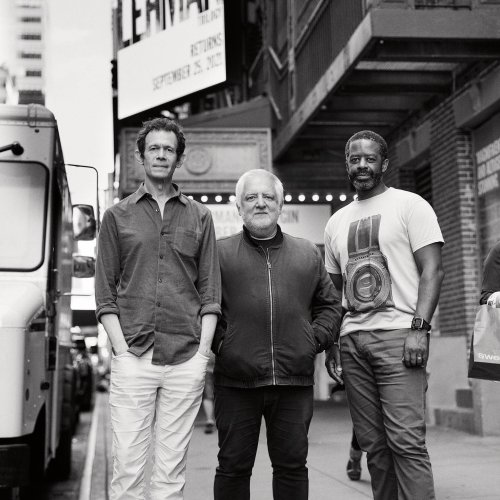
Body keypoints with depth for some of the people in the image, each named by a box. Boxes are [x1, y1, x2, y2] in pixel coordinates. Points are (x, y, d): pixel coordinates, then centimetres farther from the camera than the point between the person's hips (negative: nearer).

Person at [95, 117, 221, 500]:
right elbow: (105, 292, 5)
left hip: (187, 359, 1)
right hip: (133, 358, -1)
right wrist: (121, 349, -5)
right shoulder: (118, 216, 10)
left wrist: (203, 351, -1)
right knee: (127, 462, -2)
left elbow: (210, 293, 9)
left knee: (173, 465, 5)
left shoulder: (199, 217, 12)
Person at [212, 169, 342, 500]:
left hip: (295, 381, 2)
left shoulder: (309, 254, 14)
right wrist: (219, 342, -6)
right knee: (233, 465, 5)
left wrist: (315, 339, 4)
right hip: (236, 381, -2)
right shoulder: (220, 253, 6)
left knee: (292, 465, 9)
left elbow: (330, 304, 18)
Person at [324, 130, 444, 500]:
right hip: (352, 341, 6)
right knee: (374, 444, 7)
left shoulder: (410, 205, 2)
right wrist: (331, 341, 14)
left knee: (406, 442, -12)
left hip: (397, 336, -5)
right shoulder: (337, 221, 19)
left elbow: (433, 269, -5)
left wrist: (420, 327, -16)